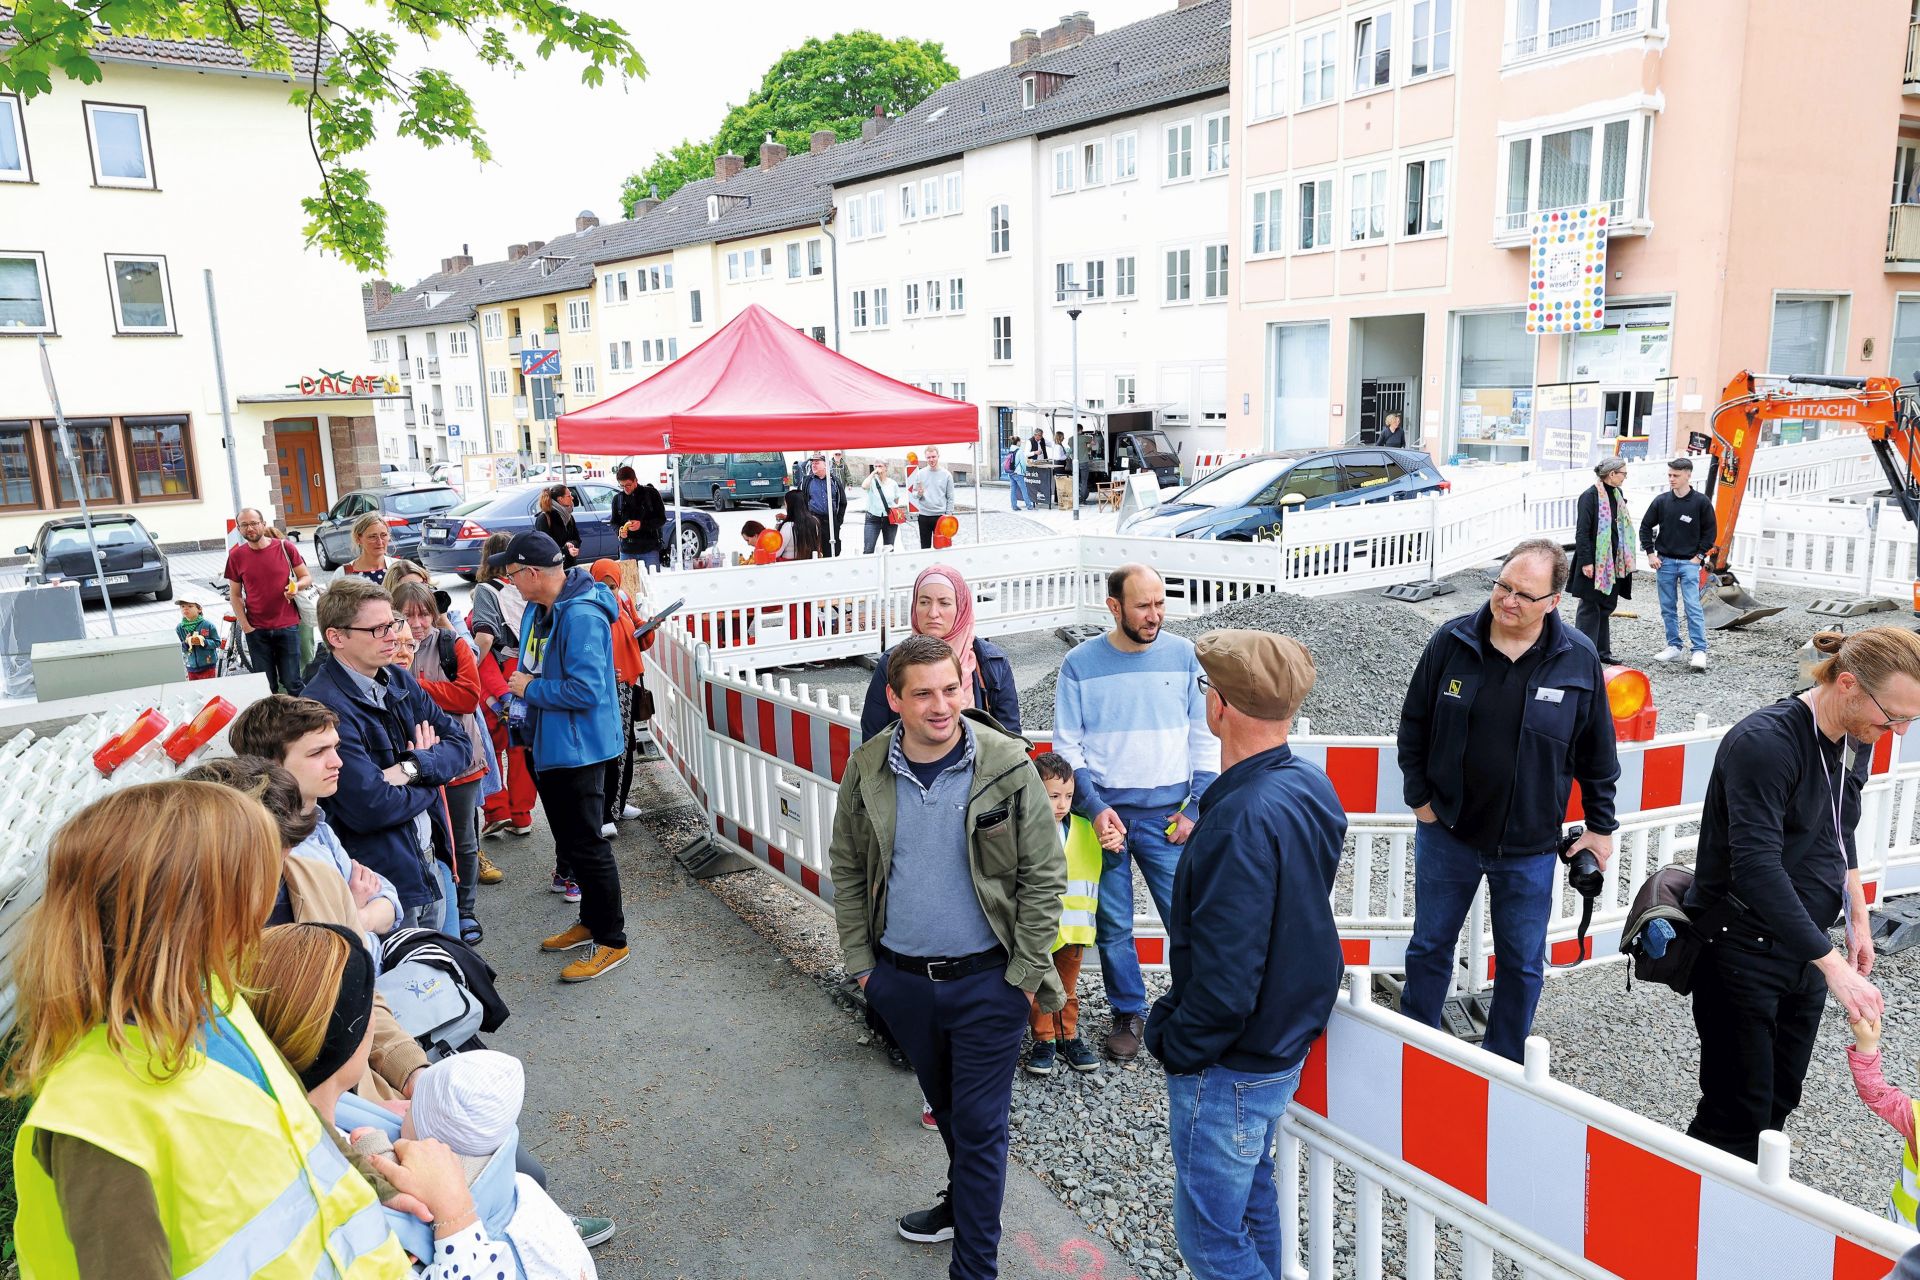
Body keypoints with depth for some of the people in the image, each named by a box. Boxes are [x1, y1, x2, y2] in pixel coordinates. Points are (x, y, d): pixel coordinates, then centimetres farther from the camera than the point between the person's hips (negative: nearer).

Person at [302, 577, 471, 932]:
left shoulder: (398, 679, 5)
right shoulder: (325, 706, -22)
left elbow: (461, 744, 2)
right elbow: (369, 807, -27)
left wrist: (413, 768, -18)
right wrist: (431, 772, -9)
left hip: (428, 865, 8)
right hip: (383, 884, -8)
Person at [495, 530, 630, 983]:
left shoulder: (581, 616, -24)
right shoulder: (540, 608, 8)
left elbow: (586, 690, -29)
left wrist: (530, 689, -16)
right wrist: (518, 687, 5)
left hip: (579, 748, -10)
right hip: (548, 745, 10)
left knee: (586, 845, -2)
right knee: (569, 839, 20)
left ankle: (611, 941, 11)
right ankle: (591, 921, 35)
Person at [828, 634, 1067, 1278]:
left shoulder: (1009, 767, -16)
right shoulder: (867, 772, -7)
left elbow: (1044, 875, -10)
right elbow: (847, 869, 5)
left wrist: (1026, 972, -12)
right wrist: (860, 961, 3)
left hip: (987, 981, -4)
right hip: (900, 978, 4)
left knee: (980, 1125, 4)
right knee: (946, 1106, 25)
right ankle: (962, 1200, 50)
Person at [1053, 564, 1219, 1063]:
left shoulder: (1183, 655, 1)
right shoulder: (1080, 663, -1)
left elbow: (1204, 737, 5)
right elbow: (1067, 745, 1)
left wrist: (1195, 809, -2)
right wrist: (1094, 808, -11)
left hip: (1168, 813, 0)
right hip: (1105, 812, 0)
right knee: (1113, 925, 6)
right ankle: (1128, 1013, 26)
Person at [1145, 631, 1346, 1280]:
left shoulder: (1243, 823, -31)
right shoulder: (1310, 786, -2)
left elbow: (1225, 978, -28)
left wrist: (1177, 1048, -14)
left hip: (1230, 1066, -9)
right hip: (1287, 1036, 9)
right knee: (1251, 1193, 26)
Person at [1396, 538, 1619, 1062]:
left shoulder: (1578, 659, -10)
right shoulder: (1451, 642, -9)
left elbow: (1597, 754, 2)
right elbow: (1414, 724, 2)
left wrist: (1600, 825, 5)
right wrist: (1419, 796, 0)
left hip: (1529, 846, 0)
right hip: (1447, 831, 1)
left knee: (1522, 963, 14)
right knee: (1429, 947, 15)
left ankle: (1503, 1063, 35)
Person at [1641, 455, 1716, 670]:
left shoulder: (1701, 502, -5)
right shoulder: (1661, 501, 2)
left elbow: (1710, 531, 1)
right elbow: (1646, 527, 9)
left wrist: (1699, 556, -4)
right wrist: (1650, 553, 2)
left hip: (1689, 563, -3)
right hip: (1664, 562, 3)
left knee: (1693, 607, -10)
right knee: (1668, 608, 9)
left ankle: (1700, 650, -9)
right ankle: (1673, 646, 20)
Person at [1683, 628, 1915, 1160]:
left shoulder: (1855, 740, 4)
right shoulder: (1765, 742, -23)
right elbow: (1757, 868, -29)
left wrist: (1858, 921, 17)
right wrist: (1832, 966, -30)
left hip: (1804, 948, 8)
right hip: (1742, 951, -8)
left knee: (1780, 1100, 14)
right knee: (1737, 1115, -1)